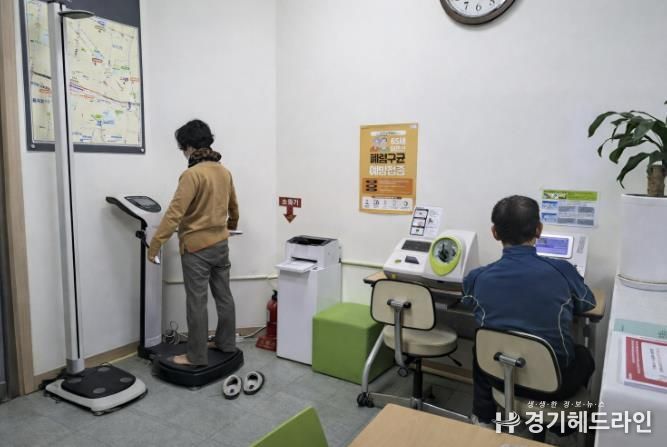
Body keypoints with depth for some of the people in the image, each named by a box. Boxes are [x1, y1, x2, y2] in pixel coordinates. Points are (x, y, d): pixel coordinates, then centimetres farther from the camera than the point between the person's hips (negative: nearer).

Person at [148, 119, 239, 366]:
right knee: (223, 295, 16)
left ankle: (196, 356, 12)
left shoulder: (192, 174, -18)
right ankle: (226, 343, 29)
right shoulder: (224, 171, 6)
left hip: (197, 247, -7)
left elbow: (174, 213, -22)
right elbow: (233, 207, 20)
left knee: (197, 302, 2)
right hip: (221, 244, 8)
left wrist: (155, 245, -16)